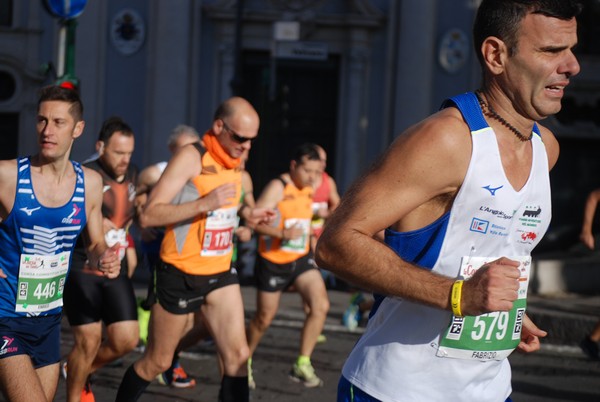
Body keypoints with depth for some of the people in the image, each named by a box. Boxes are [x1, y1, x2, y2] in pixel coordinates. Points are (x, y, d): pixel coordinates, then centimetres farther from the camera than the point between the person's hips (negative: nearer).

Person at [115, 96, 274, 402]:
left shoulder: (234, 160, 5)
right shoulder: (191, 157, -17)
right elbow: (148, 215, -24)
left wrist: (244, 213, 3)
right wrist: (204, 204, -33)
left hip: (220, 273, 6)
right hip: (181, 275, -6)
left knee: (237, 355, -6)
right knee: (157, 362, 7)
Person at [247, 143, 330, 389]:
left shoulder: (308, 189, 7)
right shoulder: (278, 187, -16)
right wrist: (282, 233, -39)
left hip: (301, 259, 6)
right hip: (273, 262, -6)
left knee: (320, 305, -15)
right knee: (264, 318, 6)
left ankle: (302, 365, -7)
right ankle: (245, 361, 31)